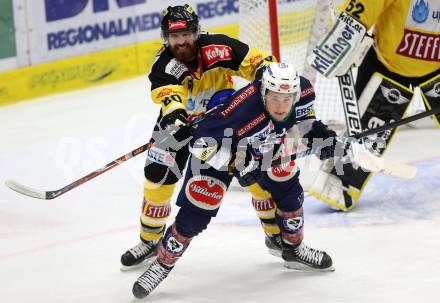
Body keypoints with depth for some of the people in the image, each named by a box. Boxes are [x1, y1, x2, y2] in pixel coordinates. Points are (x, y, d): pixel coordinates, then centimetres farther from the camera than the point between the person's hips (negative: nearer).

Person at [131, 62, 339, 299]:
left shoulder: (303, 91, -24)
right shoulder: (243, 109, -43)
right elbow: (203, 144, -38)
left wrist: (316, 129, -12)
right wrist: (236, 163, -44)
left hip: (265, 143, 6)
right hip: (220, 146, -6)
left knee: (288, 186, 8)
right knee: (197, 210, -10)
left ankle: (294, 249, 31)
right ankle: (163, 263, 6)